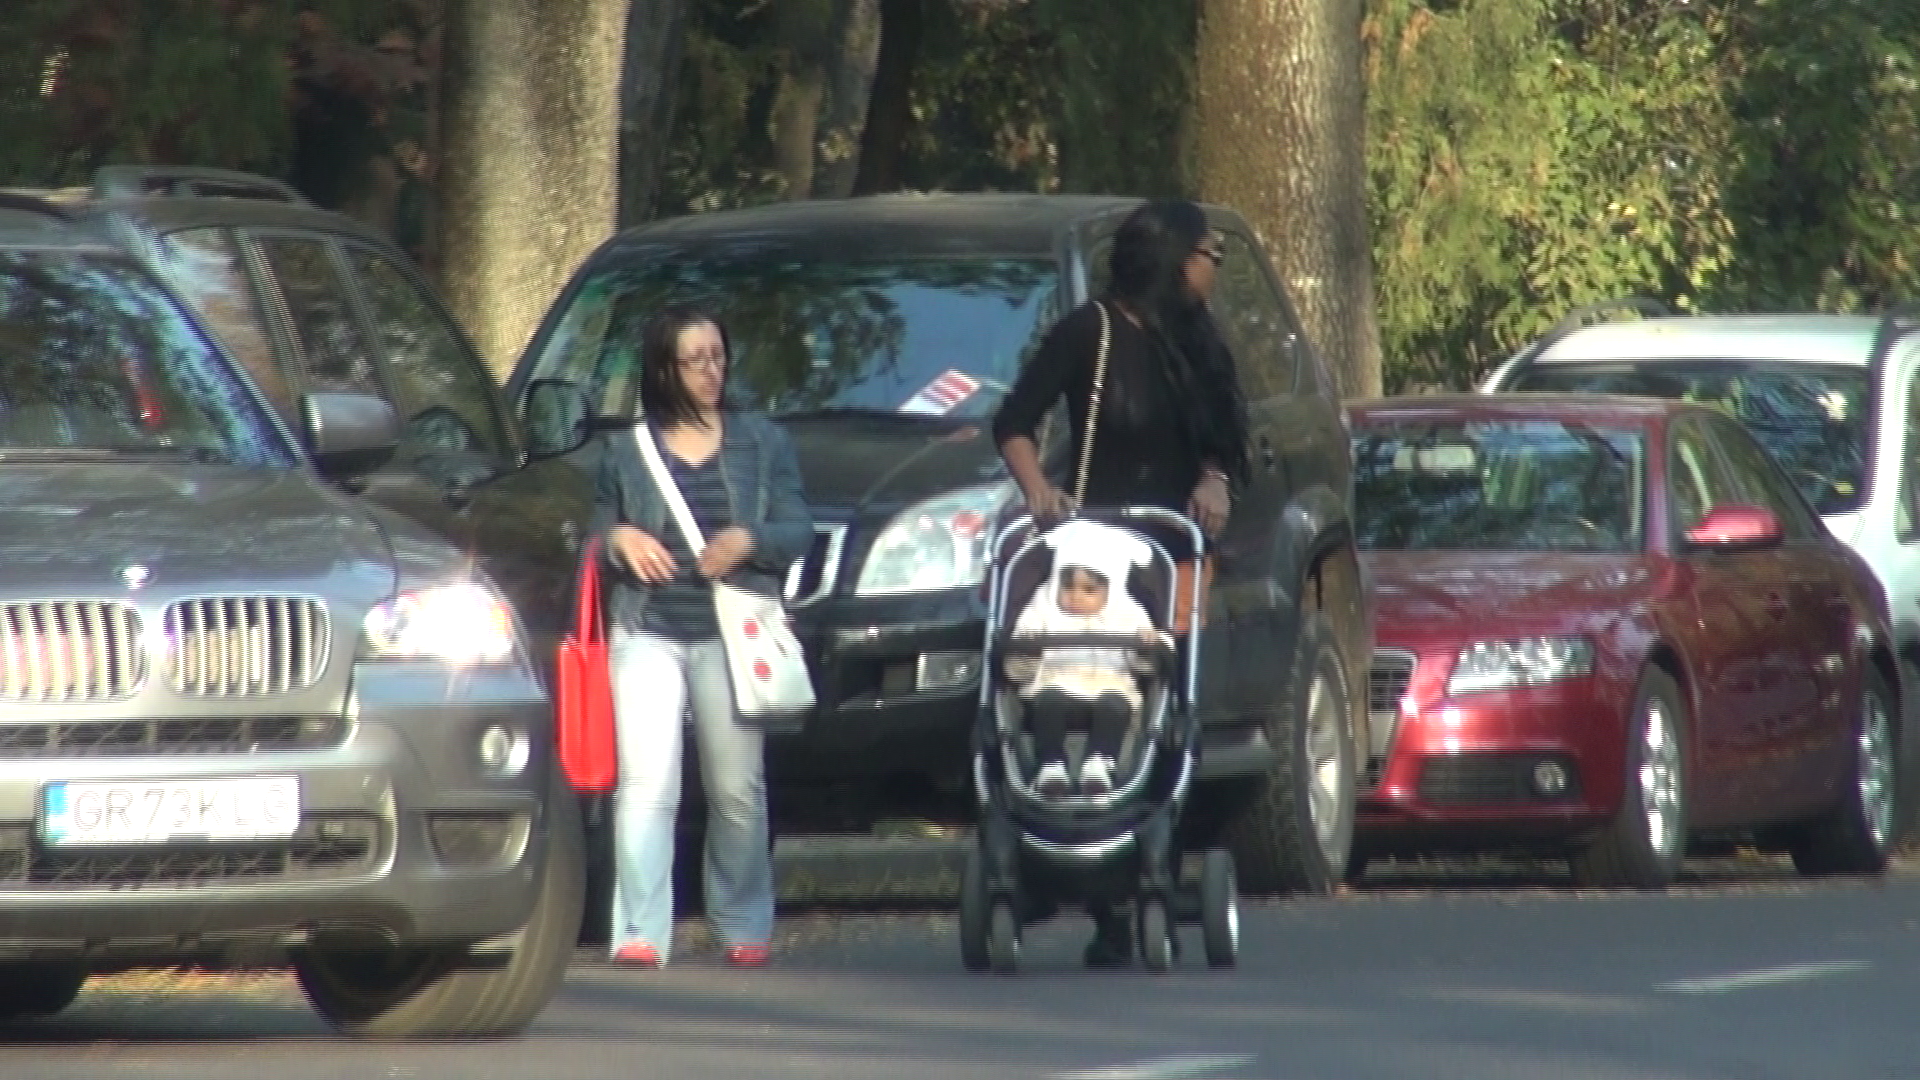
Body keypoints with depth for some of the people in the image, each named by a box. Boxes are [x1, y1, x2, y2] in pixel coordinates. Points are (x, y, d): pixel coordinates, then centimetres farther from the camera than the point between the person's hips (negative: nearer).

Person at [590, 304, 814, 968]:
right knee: (645, 784, -13)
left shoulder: (761, 442, 13)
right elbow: (599, 527, 19)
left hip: (730, 637, 0)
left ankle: (743, 927, 15)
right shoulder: (627, 450, 13)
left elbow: (798, 532, 9)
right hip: (646, 634, 0)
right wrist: (617, 540, -4)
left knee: (737, 791, 2)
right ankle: (640, 933, -17)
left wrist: (748, 541, -11)